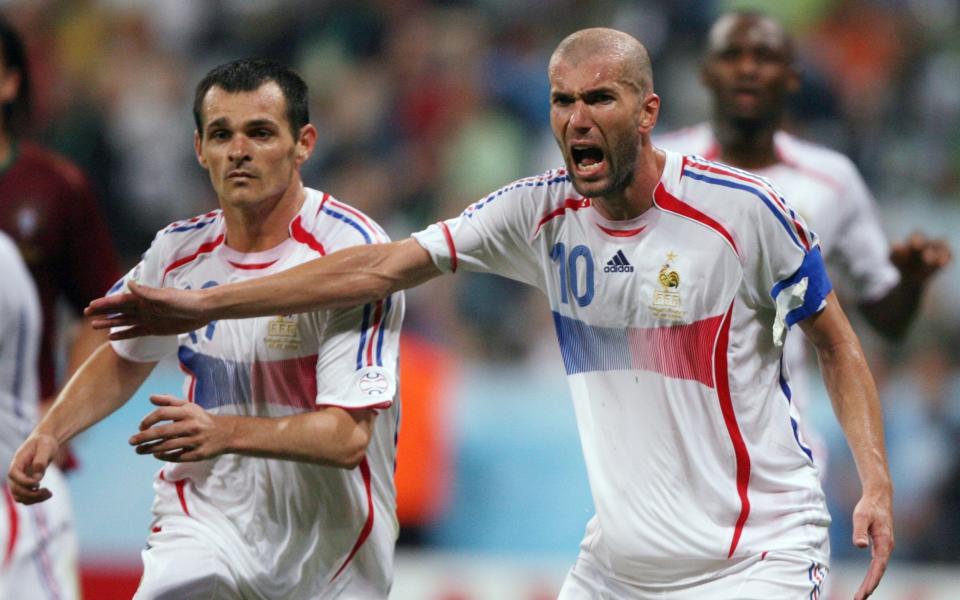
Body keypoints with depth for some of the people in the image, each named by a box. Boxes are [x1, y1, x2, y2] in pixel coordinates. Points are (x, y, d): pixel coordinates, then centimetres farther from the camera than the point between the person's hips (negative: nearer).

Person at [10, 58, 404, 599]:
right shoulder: (180, 250, 0)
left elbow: (348, 435, -24)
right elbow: (125, 358, 21)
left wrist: (225, 433, -39)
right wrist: (50, 433, 4)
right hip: (203, 527, 1)